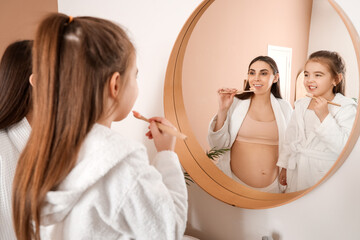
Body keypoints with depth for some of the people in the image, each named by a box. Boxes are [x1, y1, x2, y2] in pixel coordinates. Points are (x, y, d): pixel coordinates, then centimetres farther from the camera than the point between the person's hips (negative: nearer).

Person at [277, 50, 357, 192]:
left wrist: (324, 116, -26)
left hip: (324, 177, -4)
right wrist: (284, 167, 13)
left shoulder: (347, 107, -11)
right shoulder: (300, 105, 4)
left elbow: (346, 147, -21)